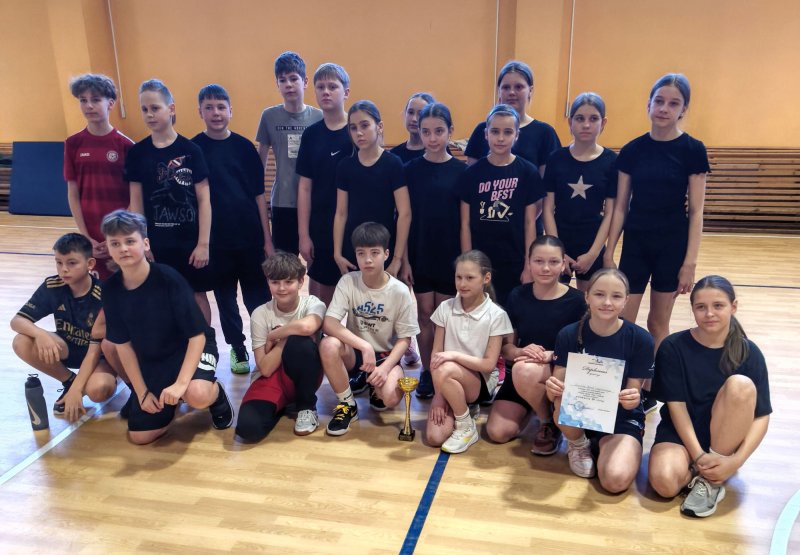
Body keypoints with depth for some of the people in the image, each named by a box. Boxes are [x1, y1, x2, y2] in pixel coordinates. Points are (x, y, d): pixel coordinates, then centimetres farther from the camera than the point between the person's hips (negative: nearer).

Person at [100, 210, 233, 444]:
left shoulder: (169, 279, -24)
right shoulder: (111, 289, -10)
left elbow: (197, 335, -21)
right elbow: (122, 344, -1)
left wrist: (180, 383, -30)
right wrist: (142, 392, -4)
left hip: (190, 349, -4)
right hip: (150, 360, 5)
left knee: (197, 395, -37)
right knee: (139, 436, -2)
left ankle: (218, 397, 0)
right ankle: (170, 402, 28)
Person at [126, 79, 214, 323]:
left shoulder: (190, 150, -6)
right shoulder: (137, 153, 1)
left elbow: (204, 199, -6)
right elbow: (136, 202, 3)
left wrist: (203, 243, -10)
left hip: (190, 240, -2)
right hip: (156, 242, 2)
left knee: (197, 295, 9)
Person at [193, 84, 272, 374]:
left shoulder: (244, 147, 1)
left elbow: (259, 195, 2)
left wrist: (267, 239, 0)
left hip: (250, 236, 1)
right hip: (216, 240, 0)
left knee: (258, 295, 6)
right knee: (225, 296, 11)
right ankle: (237, 348, 26)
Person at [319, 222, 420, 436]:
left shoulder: (400, 291, -14)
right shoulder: (348, 282, -13)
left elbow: (404, 338, -7)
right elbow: (328, 324, -23)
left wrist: (386, 367, -23)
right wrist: (365, 346, -32)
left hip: (386, 354, -1)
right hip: (355, 351, 1)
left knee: (390, 397, -31)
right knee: (328, 345, -33)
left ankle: (374, 385, 11)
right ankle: (347, 404, -8)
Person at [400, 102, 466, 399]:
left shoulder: (461, 171, -3)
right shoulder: (410, 170, -1)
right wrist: (404, 260, -4)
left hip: (451, 256, -1)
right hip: (419, 255, 1)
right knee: (425, 315, 9)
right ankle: (426, 372, 22)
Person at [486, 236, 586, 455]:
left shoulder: (576, 301, -12)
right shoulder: (517, 296, -3)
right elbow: (506, 347, 1)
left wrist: (551, 355, -26)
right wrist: (521, 351, -22)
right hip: (520, 373, 3)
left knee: (525, 371, -37)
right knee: (498, 432, -15)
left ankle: (550, 424, -7)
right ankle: (531, 409, 18)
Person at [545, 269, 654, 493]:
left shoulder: (640, 339, -13)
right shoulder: (569, 334, -11)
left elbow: (633, 393, -10)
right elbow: (558, 386, -9)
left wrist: (632, 399, -34)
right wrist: (553, 388, -33)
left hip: (621, 417, -1)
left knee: (616, 480, -28)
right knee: (563, 403, -35)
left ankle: (601, 447, 8)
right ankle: (578, 444, 0)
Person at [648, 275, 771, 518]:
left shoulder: (749, 353, -7)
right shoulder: (673, 347, -10)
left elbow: (761, 416, -9)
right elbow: (676, 406, -11)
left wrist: (737, 460, -22)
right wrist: (698, 455, -20)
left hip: (726, 437, 2)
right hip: (682, 432, -2)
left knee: (741, 385, -28)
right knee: (664, 482, -33)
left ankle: (712, 478, -16)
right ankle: (703, 469, 2)